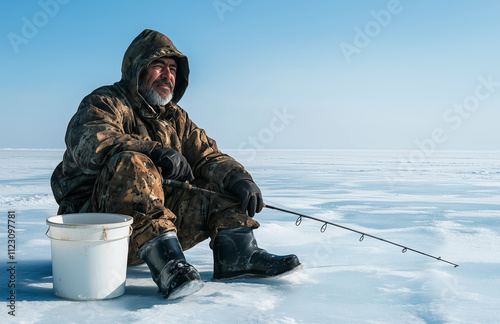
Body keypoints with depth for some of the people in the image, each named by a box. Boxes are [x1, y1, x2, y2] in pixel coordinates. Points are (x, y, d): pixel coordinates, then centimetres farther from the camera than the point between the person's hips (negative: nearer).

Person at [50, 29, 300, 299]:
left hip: (158, 216, 6)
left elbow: (208, 157, 9)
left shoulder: (174, 117, 18)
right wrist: (156, 151, -34)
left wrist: (238, 178, -12)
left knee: (220, 185, -1)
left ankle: (237, 254, -17)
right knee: (131, 164, -34)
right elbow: (89, 143, -24)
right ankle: (167, 261, -43)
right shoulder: (104, 102, -3)